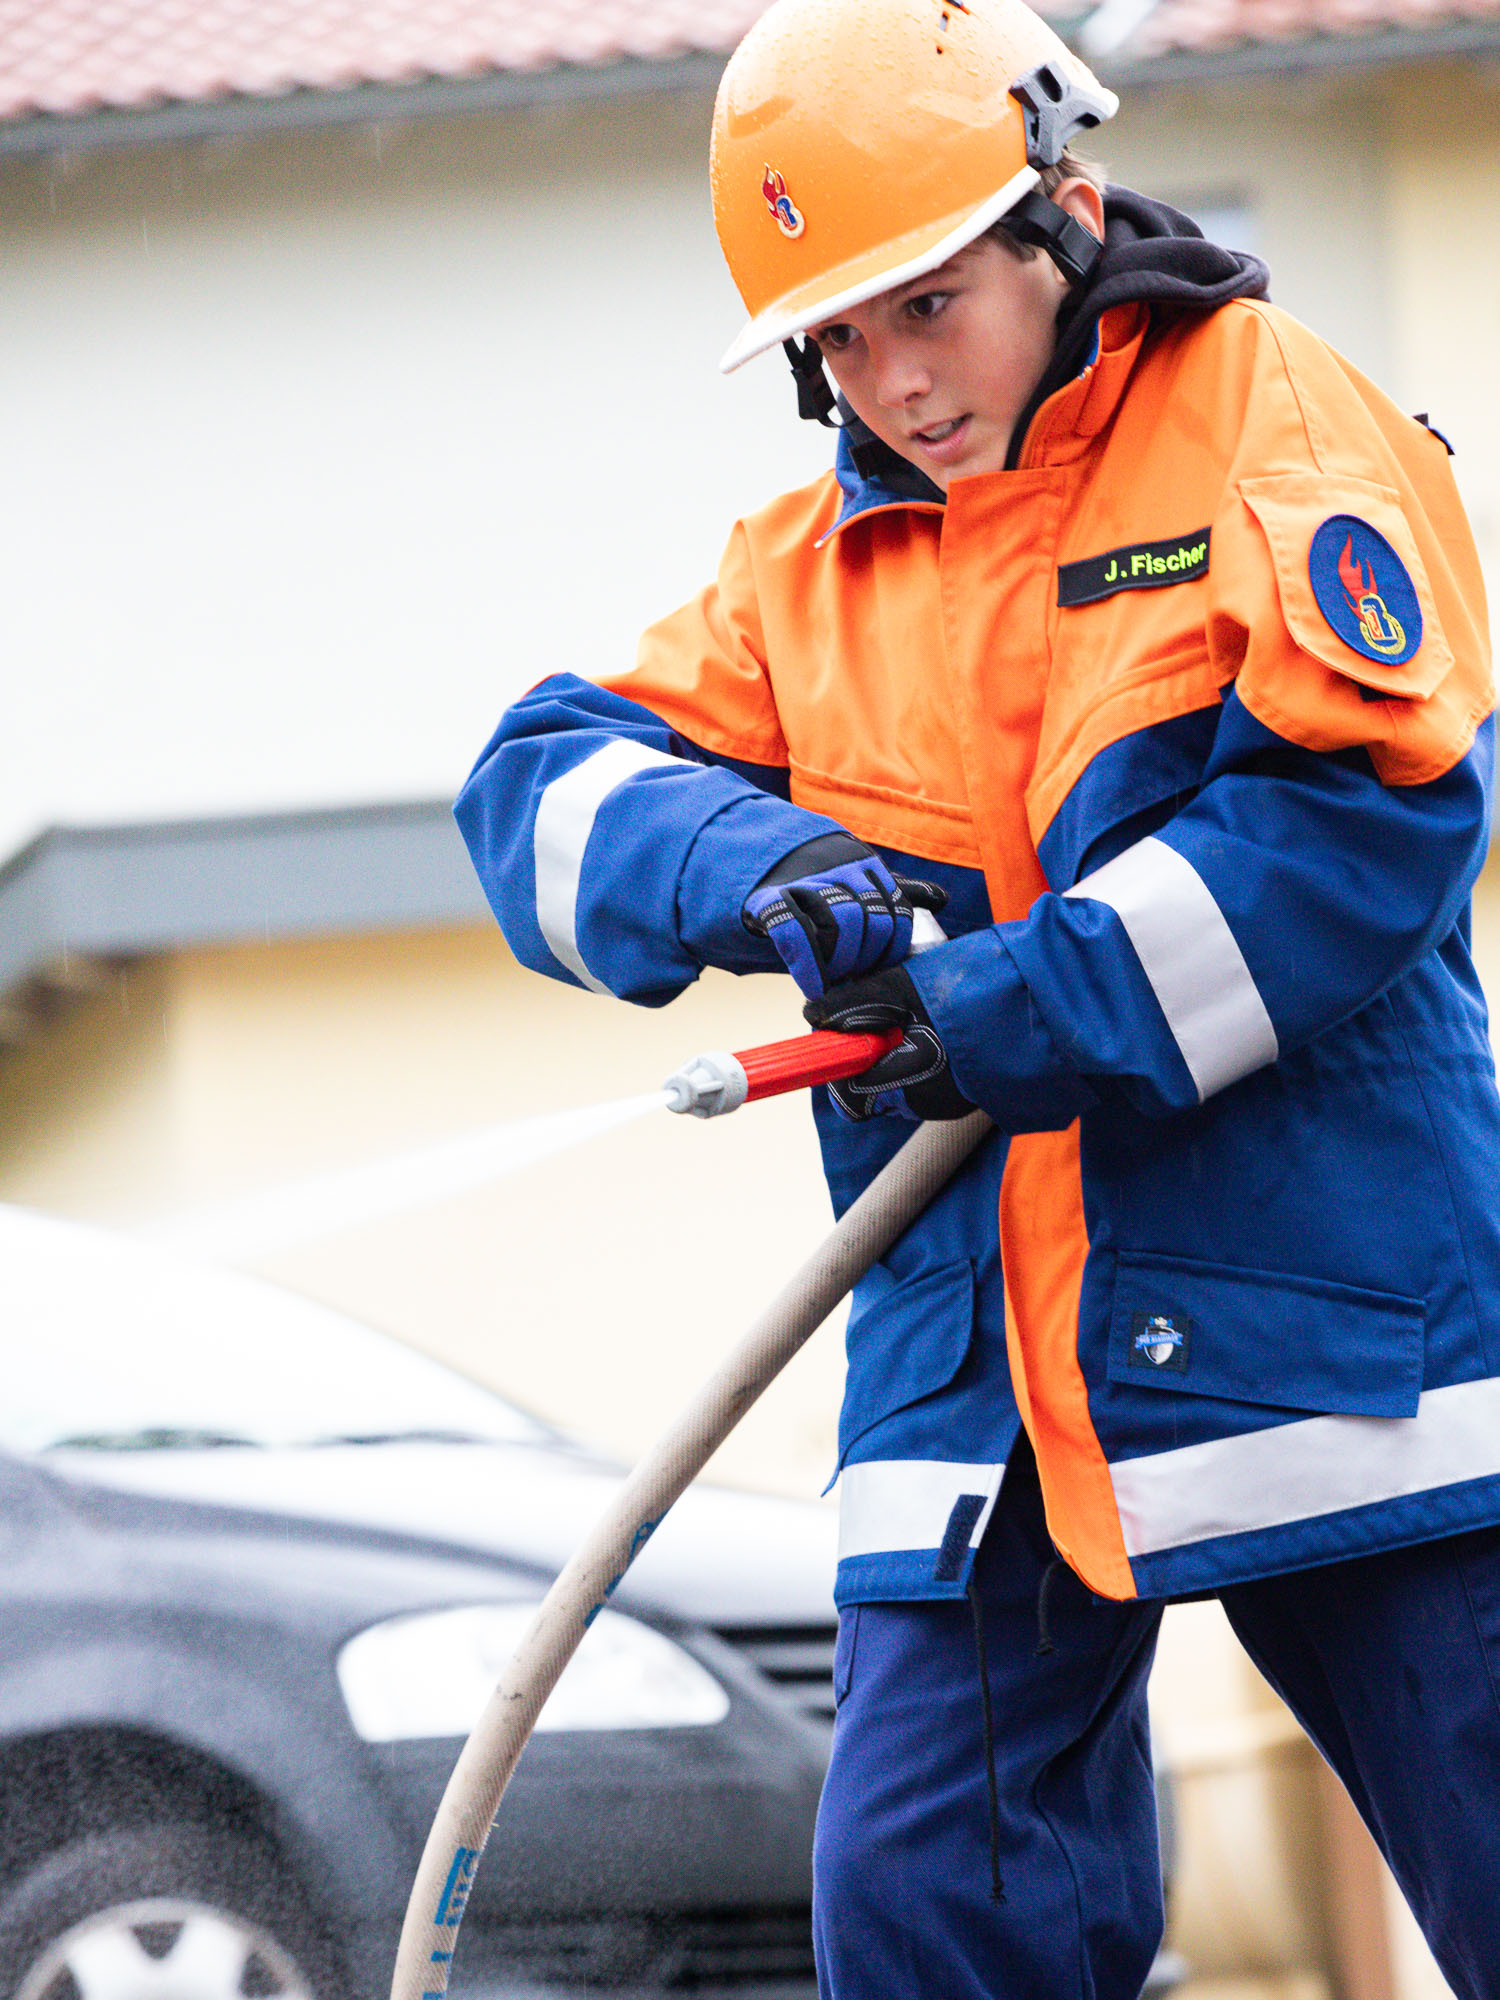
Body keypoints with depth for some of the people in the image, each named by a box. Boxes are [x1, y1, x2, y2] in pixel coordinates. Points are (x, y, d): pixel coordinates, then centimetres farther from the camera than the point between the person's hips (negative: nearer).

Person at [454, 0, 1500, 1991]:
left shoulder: (1265, 409, -2)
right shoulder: (809, 574, 15)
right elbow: (544, 788, 7)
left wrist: (1037, 1012, -16)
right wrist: (753, 866, -15)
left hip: (1333, 1313, -4)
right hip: (983, 1360, 5)